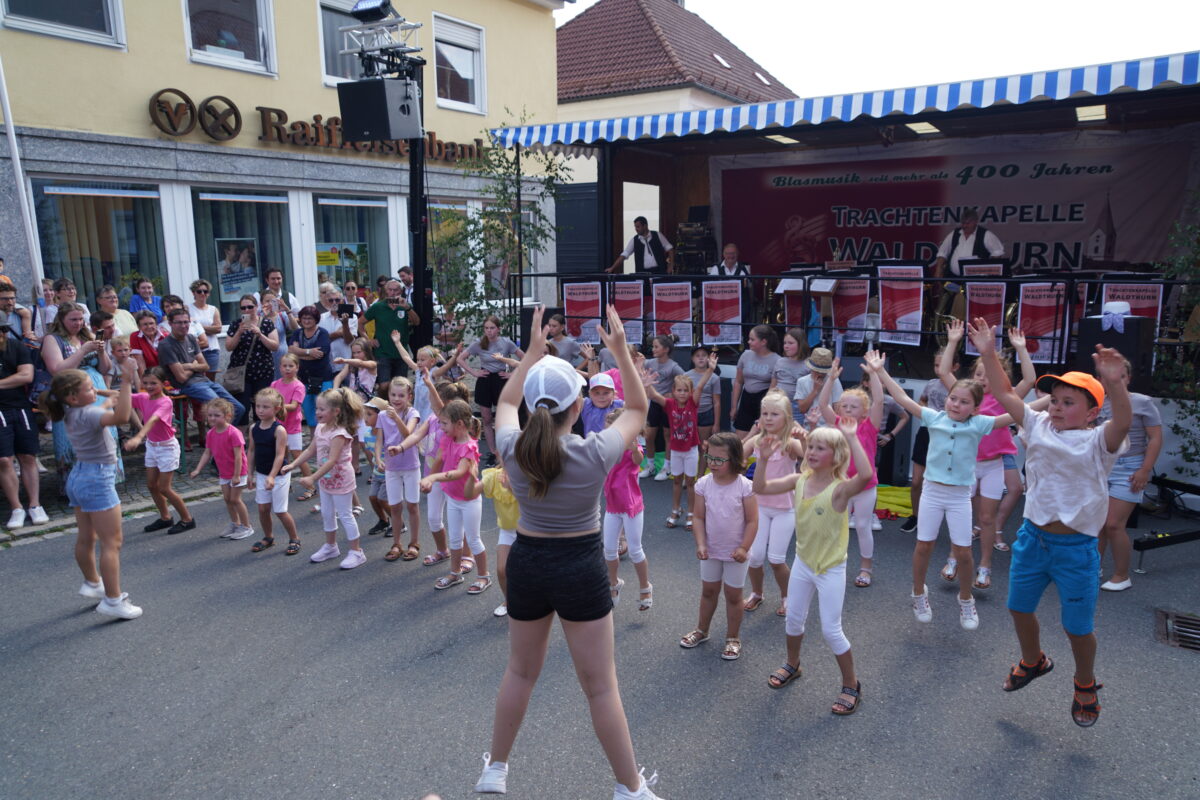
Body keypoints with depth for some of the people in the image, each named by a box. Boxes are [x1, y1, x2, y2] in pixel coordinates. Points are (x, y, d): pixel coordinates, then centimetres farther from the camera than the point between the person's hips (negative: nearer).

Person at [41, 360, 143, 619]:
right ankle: (113, 600, -4)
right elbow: (121, 417, -44)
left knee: (86, 539, 23)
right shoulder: (88, 415, -22)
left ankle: (92, 583, 39)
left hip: (79, 478, 10)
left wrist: (112, 401, 23)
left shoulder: (71, 413, 7)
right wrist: (127, 382, -45)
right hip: (97, 480, -10)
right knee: (112, 543, -6)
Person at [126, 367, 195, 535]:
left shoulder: (165, 402, -24)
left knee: (164, 488, -3)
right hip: (151, 445, 8)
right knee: (151, 485, 14)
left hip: (167, 447, -8)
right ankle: (165, 518, 30)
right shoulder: (143, 398, -3)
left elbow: (152, 420, -40)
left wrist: (138, 438, -54)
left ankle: (187, 520, 11)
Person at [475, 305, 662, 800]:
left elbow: (505, 402, 12)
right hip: (580, 566, -3)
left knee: (520, 672, 24)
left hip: (526, 562, 4)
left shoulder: (513, 448, -11)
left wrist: (533, 351, 13)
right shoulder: (594, 453, -20)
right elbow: (637, 409, -2)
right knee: (600, 686, 9)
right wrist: (620, 351, -4)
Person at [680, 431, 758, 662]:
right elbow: (699, 517, -5)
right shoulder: (703, 484, -9)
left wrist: (743, 548, -19)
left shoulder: (744, 486, -18)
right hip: (711, 550, 3)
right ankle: (702, 630, 39)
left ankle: (733, 638, 27)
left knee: (733, 595, 10)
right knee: (708, 591, 20)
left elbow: (752, 520, -13)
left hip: (735, 553, -3)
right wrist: (700, 544, -14)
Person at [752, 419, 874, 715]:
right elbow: (760, 487, -4)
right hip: (802, 563, 6)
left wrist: (852, 438, -42)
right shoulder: (799, 480, -6)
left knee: (831, 630, 1)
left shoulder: (840, 488, -24)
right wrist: (764, 458, -17)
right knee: (793, 619, 20)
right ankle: (792, 665, 46)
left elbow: (866, 474, -45)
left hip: (831, 569, -6)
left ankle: (851, 685, 23)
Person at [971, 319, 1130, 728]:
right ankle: (1032, 661, 47)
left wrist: (1114, 384, -52)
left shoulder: (1097, 442, -13)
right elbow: (1005, 394, -2)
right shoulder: (1039, 426, 1)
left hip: (1076, 547, -4)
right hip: (1033, 537, 5)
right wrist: (988, 353, -12)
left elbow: (1122, 421, -34)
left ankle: (1085, 684, 37)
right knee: (1019, 608, 18)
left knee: (1078, 626, 8)